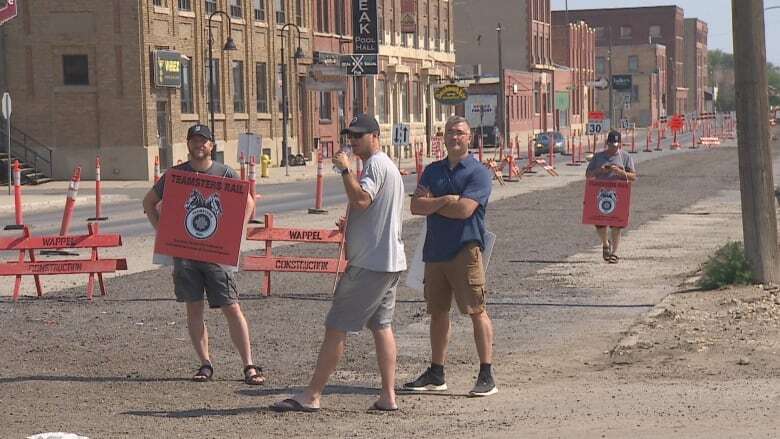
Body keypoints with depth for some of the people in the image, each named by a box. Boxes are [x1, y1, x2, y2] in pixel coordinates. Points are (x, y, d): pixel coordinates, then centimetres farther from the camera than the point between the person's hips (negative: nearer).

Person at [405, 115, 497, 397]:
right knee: (438, 312, 12)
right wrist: (447, 200, -12)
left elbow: (464, 209, -18)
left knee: (477, 311, -6)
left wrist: (431, 202, -4)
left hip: (465, 250, -6)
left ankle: (487, 376, -3)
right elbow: (415, 206, 2)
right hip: (435, 250, 6)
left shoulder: (478, 172, -5)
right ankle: (436, 375, 21)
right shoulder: (433, 171, 14)